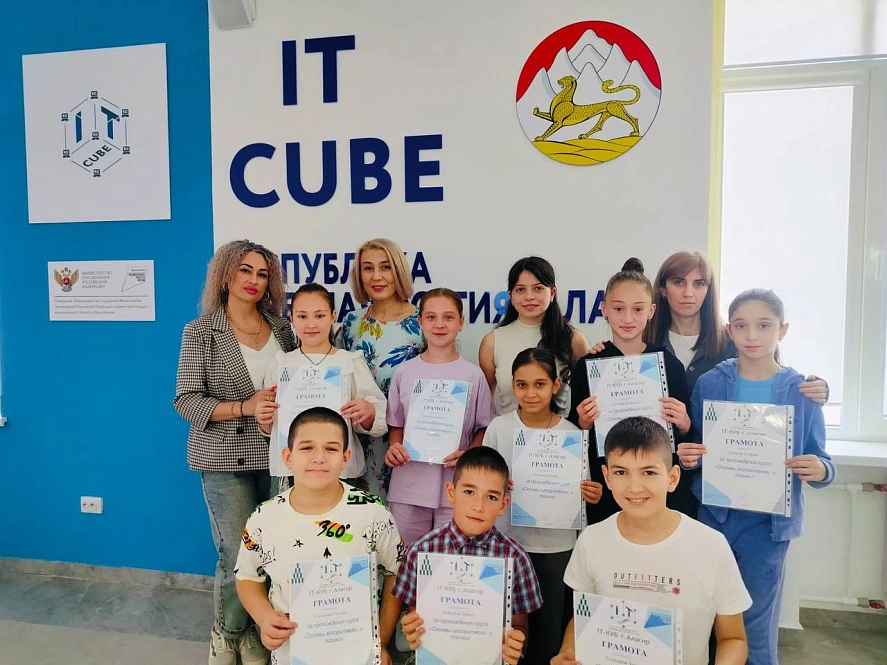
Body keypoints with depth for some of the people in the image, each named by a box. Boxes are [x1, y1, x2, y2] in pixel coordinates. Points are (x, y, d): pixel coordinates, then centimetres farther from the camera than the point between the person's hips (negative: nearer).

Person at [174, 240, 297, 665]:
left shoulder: (281, 328, 8)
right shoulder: (200, 331, -3)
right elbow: (186, 400, -8)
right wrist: (244, 407, -19)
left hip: (278, 456, 4)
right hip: (227, 461, -3)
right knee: (238, 556, -1)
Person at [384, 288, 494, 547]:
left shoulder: (473, 375, -2)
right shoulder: (404, 372, 2)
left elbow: (484, 427, 3)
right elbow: (396, 423, 11)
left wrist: (468, 455, -13)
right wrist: (394, 447, -8)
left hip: (456, 487, -1)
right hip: (408, 487, 2)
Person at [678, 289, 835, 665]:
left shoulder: (801, 391, -4)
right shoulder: (709, 384, -3)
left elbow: (819, 463, 0)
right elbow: (693, 451, 4)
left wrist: (820, 471, -21)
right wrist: (687, 458, -17)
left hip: (768, 521, -1)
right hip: (713, 514, 1)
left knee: (756, 627, 10)